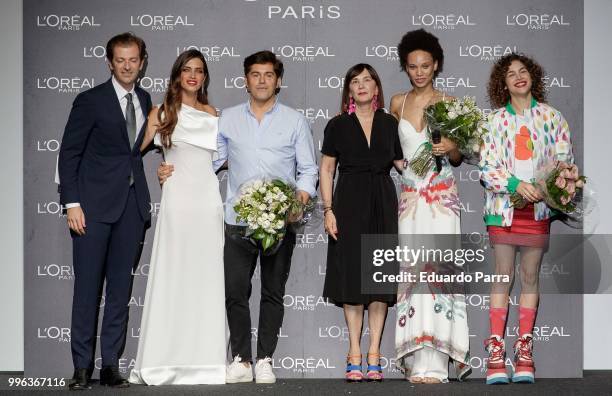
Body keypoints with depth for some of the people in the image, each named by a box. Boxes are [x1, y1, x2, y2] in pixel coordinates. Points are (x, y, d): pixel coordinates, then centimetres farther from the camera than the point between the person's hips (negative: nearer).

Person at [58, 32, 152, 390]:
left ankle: (111, 365, 10)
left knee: (121, 287, 5)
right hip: (95, 205, -5)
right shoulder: (90, 101, -4)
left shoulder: (145, 100, 12)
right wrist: (72, 203, -11)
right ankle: (82, 367, 4)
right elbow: (69, 154, -5)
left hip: (133, 205, 5)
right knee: (87, 286, -2)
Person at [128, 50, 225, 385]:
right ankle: (166, 360, -1)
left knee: (207, 276, 2)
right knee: (173, 275, -4)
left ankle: (205, 358, 7)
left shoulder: (213, 115, 13)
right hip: (177, 198, -3)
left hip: (208, 199, 3)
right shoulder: (163, 112, 5)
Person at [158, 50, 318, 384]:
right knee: (235, 291, -4)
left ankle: (265, 361, 12)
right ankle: (241, 361, 5)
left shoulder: (294, 121, 6)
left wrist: (302, 196, -12)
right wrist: (174, 172, -2)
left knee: (273, 293, 4)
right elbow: (210, 159, 12)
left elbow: (308, 169, 5)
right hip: (238, 220, 1)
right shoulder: (227, 119, 10)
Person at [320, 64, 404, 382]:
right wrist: (328, 210, -5)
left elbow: (403, 164, 14)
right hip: (350, 202, -2)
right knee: (352, 275, -3)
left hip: (383, 202, 2)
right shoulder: (338, 125, 5)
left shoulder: (390, 124, 10)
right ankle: (355, 355, 2)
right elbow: (326, 169, 3)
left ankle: (373, 355, 3)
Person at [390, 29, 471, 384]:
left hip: (442, 197, -3)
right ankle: (417, 360, 0)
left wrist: (451, 148, -14)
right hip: (410, 195, 3)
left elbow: (458, 159, 4)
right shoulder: (398, 103, 10)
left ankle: (435, 363, -13)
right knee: (412, 271, -2)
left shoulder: (449, 102, 2)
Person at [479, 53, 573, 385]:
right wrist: (516, 184, -17)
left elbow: (565, 161, 4)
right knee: (503, 276, -2)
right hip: (503, 206, -1)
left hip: (538, 208, 1)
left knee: (530, 277, 4)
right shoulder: (495, 121, 4)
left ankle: (524, 351, 9)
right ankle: (496, 353, -1)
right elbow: (486, 168, -1)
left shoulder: (551, 117, 6)